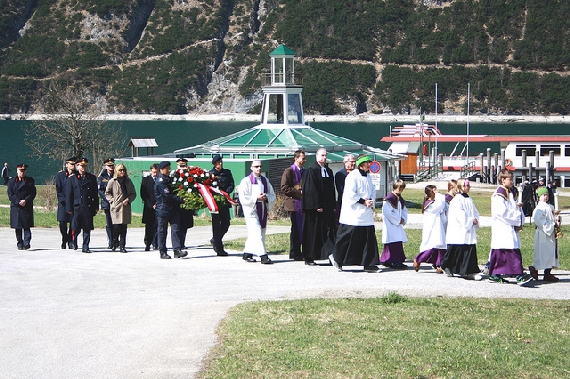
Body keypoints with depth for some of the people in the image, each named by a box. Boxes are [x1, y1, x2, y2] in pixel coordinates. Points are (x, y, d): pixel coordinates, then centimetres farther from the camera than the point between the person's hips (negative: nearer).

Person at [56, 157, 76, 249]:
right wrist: (64, 200, -8)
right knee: (62, 222, -3)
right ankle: (64, 241, 13)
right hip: (63, 203, -1)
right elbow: (58, 190, 1)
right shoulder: (60, 175, 5)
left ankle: (71, 241, 7)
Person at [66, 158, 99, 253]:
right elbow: (68, 195, 3)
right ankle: (74, 241, 29)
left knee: (87, 228, 1)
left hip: (88, 208, 2)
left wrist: (96, 207, 7)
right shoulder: (71, 178, 4)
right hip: (77, 207, -2)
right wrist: (69, 208, -2)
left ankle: (85, 247, 7)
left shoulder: (92, 178, 11)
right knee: (76, 228, 1)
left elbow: (95, 194, 12)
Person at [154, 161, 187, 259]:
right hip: (163, 210, -7)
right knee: (162, 231, 2)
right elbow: (168, 196, -18)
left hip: (173, 209, 7)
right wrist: (181, 200, -19)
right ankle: (163, 252, 8)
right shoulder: (160, 182, -11)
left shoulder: (169, 179, 16)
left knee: (176, 229, -3)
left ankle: (177, 250, -7)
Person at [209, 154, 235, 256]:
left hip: (225, 202, 4)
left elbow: (232, 185, 6)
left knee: (226, 224, 5)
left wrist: (226, 192, -12)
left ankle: (215, 240, 31)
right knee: (216, 224, -1)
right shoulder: (210, 174, -1)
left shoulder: (227, 172, 10)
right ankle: (219, 249, 1)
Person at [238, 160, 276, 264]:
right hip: (251, 210, -6)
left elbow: (272, 195, 13)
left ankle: (247, 253, 22)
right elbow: (243, 198, -10)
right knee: (257, 234, -13)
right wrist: (256, 198, -17)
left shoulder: (265, 180, 13)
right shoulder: (246, 181, -2)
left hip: (263, 210, 6)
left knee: (253, 235, 10)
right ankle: (263, 256, -19)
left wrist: (266, 197, -8)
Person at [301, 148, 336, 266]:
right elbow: (310, 190, -13)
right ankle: (309, 258, 5)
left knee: (329, 231, 0)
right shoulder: (311, 171, -7)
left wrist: (333, 206, 10)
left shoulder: (329, 171, 15)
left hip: (328, 208, 6)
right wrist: (317, 206, -18)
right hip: (314, 208, -6)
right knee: (313, 233, -1)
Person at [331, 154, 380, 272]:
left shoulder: (367, 177, 14)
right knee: (347, 238, -2)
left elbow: (373, 191, 19)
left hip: (366, 214, 8)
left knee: (369, 238, 2)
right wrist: (363, 201, -16)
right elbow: (350, 194, -17)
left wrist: (370, 201, -1)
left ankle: (369, 264, 4)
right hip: (353, 213, -8)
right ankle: (337, 258, 14)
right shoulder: (352, 176, -12)